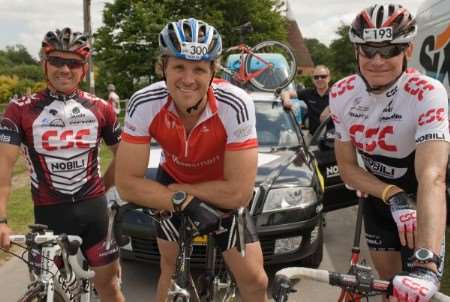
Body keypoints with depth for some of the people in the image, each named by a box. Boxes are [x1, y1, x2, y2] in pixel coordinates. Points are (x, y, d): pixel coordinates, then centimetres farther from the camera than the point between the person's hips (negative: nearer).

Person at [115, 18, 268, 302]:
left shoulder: (235, 105, -35)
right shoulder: (144, 104, -28)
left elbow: (239, 192, -31)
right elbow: (127, 184, -23)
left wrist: (180, 190, -22)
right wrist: (183, 201, -33)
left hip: (223, 191, -1)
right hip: (173, 183, 2)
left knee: (254, 279, -4)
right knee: (171, 269, 11)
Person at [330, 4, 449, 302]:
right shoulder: (341, 94, -16)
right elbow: (347, 167, -10)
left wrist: (426, 265, -54)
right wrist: (393, 196, -29)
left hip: (422, 203, -3)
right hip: (379, 199, 4)